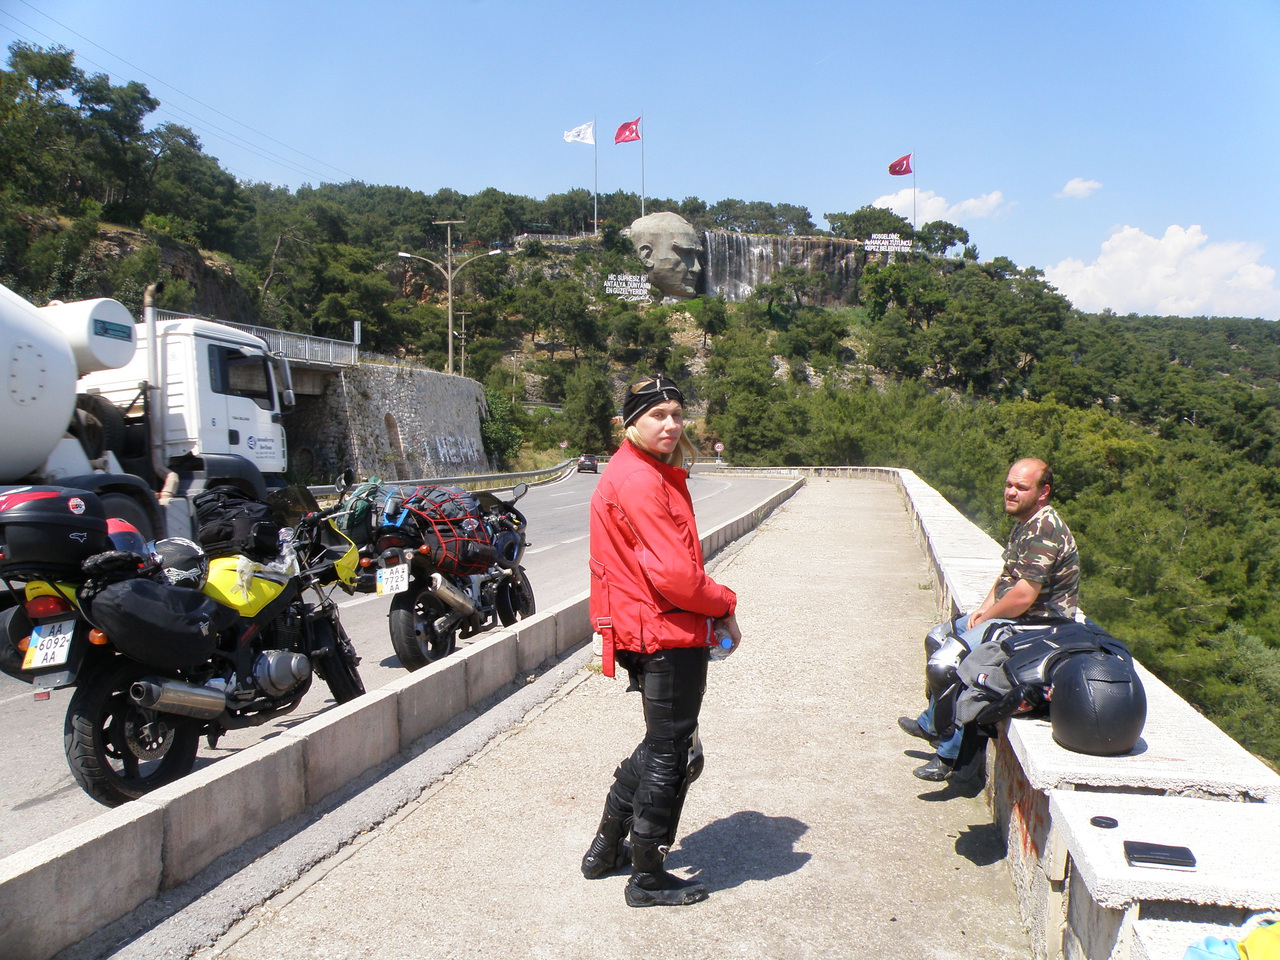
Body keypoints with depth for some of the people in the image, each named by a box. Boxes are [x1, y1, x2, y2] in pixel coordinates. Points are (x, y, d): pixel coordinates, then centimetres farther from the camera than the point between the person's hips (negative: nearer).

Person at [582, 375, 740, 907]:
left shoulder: (654, 474, 15)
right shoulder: (637, 479, -19)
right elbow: (674, 573, -24)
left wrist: (709, 612, 8)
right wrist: (724, 605, -8)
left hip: (656, 632, 11)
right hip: (668, 637, -11)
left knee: (663, 744, 23)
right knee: (671, 755, 4)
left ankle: (605, 848, 35)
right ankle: (648, 879, 21)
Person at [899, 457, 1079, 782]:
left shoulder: (1045, 530, -23)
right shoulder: (1024, 523, 10)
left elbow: (1022, 596, -28)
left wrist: (985, 618, -12)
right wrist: (984, 607, 5)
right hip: (1006, 617, 11)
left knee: (945, 664, -22)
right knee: (939, 635, 22)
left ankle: (953, 758, -4)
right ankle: (931, 724, 34)